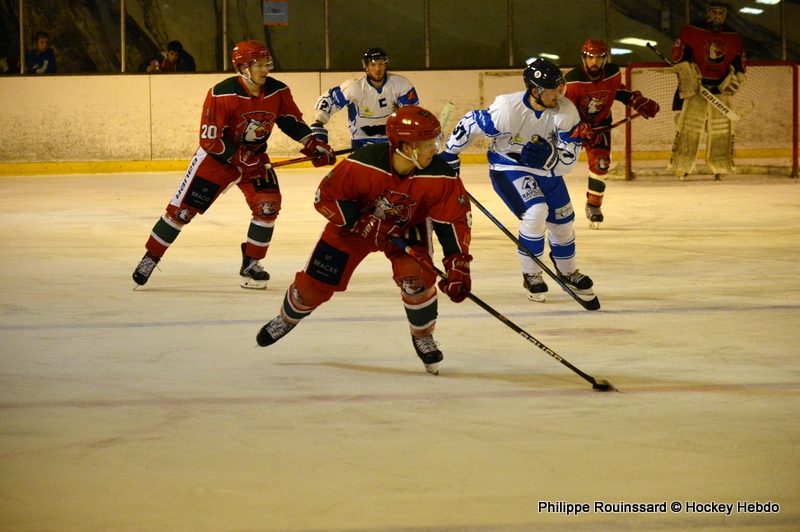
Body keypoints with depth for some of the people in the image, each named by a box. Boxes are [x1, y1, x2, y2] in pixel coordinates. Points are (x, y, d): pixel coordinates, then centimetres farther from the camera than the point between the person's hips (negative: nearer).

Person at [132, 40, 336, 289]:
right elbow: (209, 139, -25)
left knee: (268, 204, -13)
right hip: (217, 155, -4)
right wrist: (242, 159, -25)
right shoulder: (222, 94, -28)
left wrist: (314, 144, -9)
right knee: (183, 208, -4)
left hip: (255, 156, 4)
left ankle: (251, 265, 3)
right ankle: (150, 258, 9)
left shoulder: (278, 91, -12)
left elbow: (292, 121, 4)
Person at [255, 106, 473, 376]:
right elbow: (326, 197, -24)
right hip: (355, 224, -1)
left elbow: (454, 222, -21)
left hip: (408, 228, 1)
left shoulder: (441, 178, -30)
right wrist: (364, 225, -31)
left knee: (416, 277, -25)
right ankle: (287, 318, 37)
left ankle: (423, 337, 2)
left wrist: (458, 266, -28)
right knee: (315, 283, 3)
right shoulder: (362, 164, -36)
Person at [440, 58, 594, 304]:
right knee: (536, 211, -24)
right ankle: (531, 274, -4)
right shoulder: (507, 110, -33)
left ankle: (567, 272, 38)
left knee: (562, 220, 11)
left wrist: (548, 157, -37)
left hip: (546, 169, 5)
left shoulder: (566, 111, -21)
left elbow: (569, 157, -17)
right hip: (509, 168, -5)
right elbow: (470, 123, -19)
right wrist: (449, 155, -10)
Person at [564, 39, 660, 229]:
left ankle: (593, 206, 12)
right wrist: (582, 129, -37)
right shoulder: (572, 80, -27)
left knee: (600, 163, -6)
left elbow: (618, 90, 10)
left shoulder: (613, 73, -13)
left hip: (600, 123, 3)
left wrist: (639, 103, -1)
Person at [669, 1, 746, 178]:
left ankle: (721, 166, 10)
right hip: (695, 85, -4)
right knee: (689, 125, -7)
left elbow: (739, 62, 12)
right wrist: (686, 72, -13)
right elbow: (679, 52, -4)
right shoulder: (692, 30, -1)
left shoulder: (733, 37, 10)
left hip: (720, 87, 4)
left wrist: (735, 77, -3)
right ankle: (680, 165, -5)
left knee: (722, 127, 3)